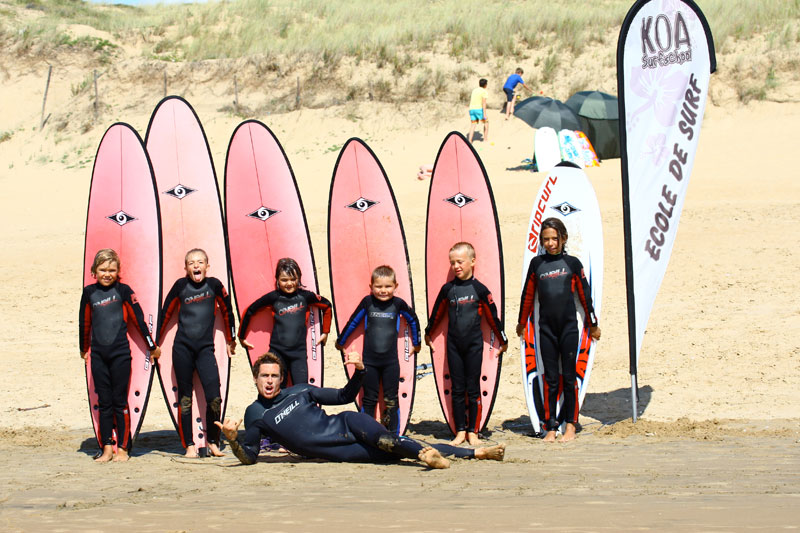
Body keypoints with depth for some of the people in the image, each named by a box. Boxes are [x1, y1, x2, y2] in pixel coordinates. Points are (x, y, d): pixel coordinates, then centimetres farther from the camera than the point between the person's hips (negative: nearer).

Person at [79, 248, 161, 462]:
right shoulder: (89, 292, 6)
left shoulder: (123, 291, -3)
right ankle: (107, 448, 11)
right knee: (103, 402, 6)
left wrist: (152, 346, 4)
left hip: (120, 353, -3)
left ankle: (122, 448, 7)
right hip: (98, 354, 3)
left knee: (119, 402, 0)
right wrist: (84, 348, 25)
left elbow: (138, 319, 0)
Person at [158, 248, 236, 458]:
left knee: (214, 397, -11)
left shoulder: (214, 285, 3)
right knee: (185, 399, 2)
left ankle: (213, 442, 5)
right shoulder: (181, 286, 3)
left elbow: (226, 311, 15)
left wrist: (231, 340, 22)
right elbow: (166, 313, 11)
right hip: (182, 348, 0)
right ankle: (189, 445, 9)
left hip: (205, 348, 0)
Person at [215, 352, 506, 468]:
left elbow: (345, 396, 16)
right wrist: (232, 439, -24)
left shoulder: (300, 390, 10)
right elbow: (249, 456, -4)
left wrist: (359, 371, -2)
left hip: (344, 426, 2)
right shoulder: (254, 414, 2)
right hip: (333, 451, -2)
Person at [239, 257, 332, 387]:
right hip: (277, 352, 0)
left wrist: (325, 332, 23)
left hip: (299, 352, 0)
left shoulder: (305, 296, 2)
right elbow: (249, 312, 10)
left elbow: (327, 306, 19)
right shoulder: (273, 297, 0)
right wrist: (241, 336, 17)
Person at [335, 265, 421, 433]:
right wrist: (340, 342, 19)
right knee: (369, 400, 8)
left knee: (391, 400, 4)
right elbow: (352, 322, 9)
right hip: (369, 361, 0)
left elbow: (413, 320, 15)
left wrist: (416, 343, 24)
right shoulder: (367, 302, -4)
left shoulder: (398, 304, -3)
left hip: (391, 361, 0)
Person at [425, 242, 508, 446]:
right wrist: (428, 334, 26)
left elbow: (492, 316, 2)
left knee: (473, 389, 2)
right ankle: (460, 431, 11)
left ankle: (473, 431, 9)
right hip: (454, 345, 2)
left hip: (474, 344, -2)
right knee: (457, 390, 5)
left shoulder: (479, 289, -4)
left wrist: (503, 340, 8)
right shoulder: (447, 289, 3)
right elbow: (437, 313, 16)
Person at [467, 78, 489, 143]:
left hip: (471, 109, 6)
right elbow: (484, 102, -14)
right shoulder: (484, 91, -5)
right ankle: (485, 139, 11)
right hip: (479, 109, -6)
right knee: (486, 122, 12)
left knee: (473, 124, 5)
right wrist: (484, 113, -18)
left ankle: (470, 140, -10)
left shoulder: (474, 90, 17)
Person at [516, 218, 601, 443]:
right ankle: (550, 428, 6)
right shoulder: (537, 263, 6)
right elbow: (528, 295, 15)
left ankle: (570, 426, 9)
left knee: (569, 377, 2)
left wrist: (593, 324, 12)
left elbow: (584, 295, 8)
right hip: (546, 328, 1)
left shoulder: (572, 263, 2)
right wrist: (522, 322, 21)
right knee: (550, 378, 2)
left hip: (569, 327, -1)